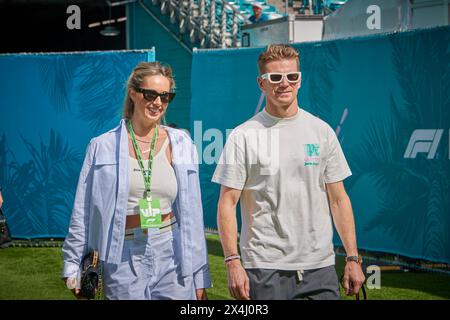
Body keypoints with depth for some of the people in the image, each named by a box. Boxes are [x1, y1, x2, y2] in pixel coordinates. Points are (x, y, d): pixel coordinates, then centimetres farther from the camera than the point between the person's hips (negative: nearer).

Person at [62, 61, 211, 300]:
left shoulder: (181, 144, 6)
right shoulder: (103, 147, 2)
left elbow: (192, 212, 8)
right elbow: (83, 211, 5)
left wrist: (200, 278, 8)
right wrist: (73, 266, 2)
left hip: (172, 255, 1)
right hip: (123, 259, -1)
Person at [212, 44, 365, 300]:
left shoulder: (322, 131, 8)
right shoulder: (243, 136, -1)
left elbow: (338, 199, 10)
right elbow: (227, 203, -3)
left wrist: (353, 258, 5)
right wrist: (233, 262, -12)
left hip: (320, 267, 3)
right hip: (264, 269, -2)